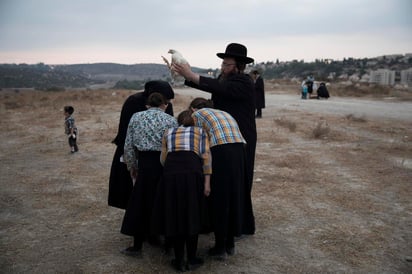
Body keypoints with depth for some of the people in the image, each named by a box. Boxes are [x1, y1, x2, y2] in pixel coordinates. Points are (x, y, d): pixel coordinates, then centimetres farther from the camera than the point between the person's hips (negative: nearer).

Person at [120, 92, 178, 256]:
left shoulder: (136, 117, 9)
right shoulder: (171, 120, 5)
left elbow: (128, 146, 6)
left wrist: (132, 166, 17)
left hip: (145, 163, 0)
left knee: (141, 202, 8)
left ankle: (137, 245, 13)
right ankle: (153, 235, 26)